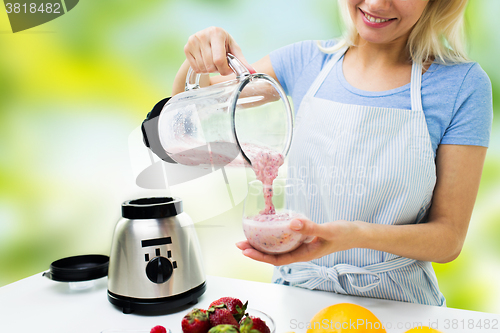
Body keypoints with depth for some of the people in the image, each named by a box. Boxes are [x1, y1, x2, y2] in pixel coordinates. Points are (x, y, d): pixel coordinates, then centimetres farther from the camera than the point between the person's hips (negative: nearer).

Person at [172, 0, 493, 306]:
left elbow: (450, 237, -7)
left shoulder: (464, 83, -7)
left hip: (393, 303, -1)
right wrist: (200, 58, -11)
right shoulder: (308, 60, 1)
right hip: (297, 286, 2)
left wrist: (357, 235, -25)